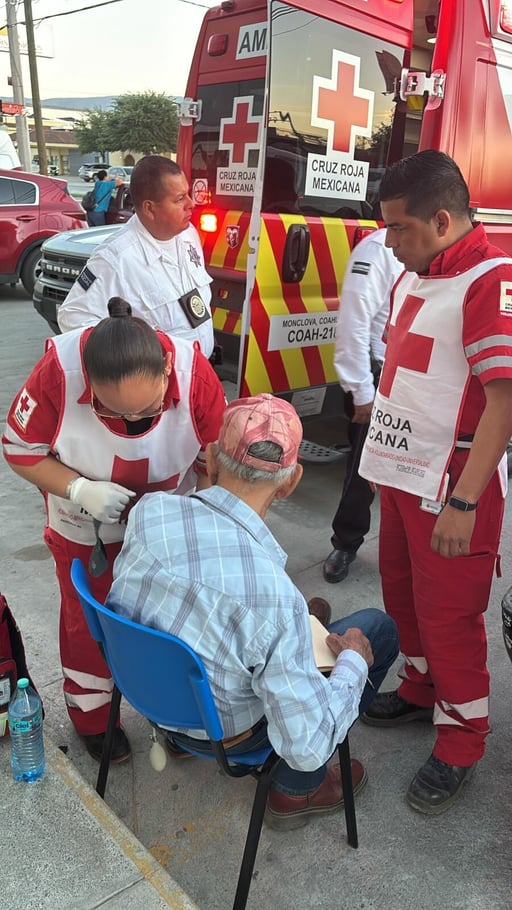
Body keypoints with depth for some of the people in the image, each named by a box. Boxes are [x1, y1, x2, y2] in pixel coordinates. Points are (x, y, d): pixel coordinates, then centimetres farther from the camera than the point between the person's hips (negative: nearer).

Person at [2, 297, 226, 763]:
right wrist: (81, 490, -31)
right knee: (89, 619, 15)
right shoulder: (58, 372, -33)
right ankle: (91, 714, 42)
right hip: (86, 526, 0)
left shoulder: (195, 372, -31)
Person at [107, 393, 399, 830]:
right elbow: (307, 745, -28)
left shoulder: (148, 511, -21)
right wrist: (353, 662, -11)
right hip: (219, 731, -5)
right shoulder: (276, 596, -36)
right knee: (379, 629, 5)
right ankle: (298, 789, 21)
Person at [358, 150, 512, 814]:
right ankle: (421, 690, 43)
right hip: (402, 474, 8)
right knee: (403, 594, 20)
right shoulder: (413, 276, 10)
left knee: (448, 614, 4)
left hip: (453, 486, -8)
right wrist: (383, 459, 15)